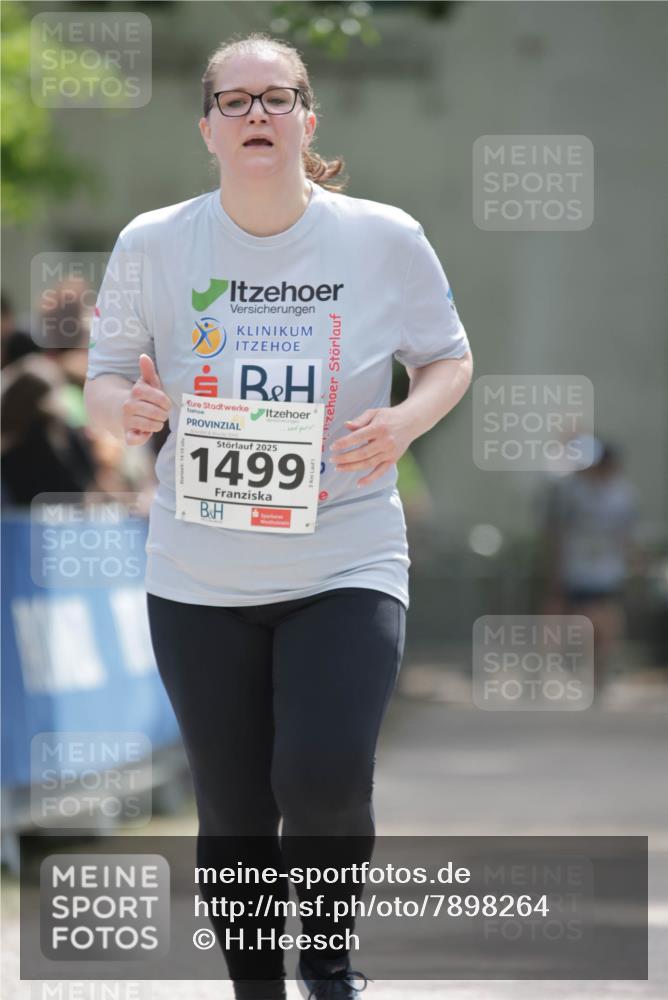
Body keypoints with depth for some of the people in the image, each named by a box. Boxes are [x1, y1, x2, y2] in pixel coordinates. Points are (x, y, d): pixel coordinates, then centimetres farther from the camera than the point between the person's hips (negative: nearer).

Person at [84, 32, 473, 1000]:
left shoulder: (384, 239, -4)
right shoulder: (153, 244, -2)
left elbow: (450, 358, 9)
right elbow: (104, 377, 9)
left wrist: (406, 420, -13)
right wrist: (126, 405, -16)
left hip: (347, 565, -2)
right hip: (199, 579, 2)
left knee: (324, 780, -19)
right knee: (233, 815, 6)